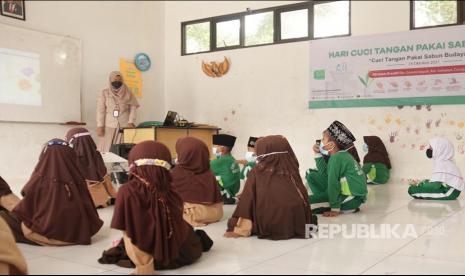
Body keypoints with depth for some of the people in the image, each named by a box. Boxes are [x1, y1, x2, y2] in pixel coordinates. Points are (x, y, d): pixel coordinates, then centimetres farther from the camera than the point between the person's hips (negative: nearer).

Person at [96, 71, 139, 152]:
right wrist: (100, 126, -5)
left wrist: (131, 122, -9)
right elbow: (100, 110, 2)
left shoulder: (127, 93, 5)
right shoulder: (105, 93, 3)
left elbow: (133, 107, 3)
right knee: (107, 148, -2)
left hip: (125, 125, 0)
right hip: (109, 125, 0)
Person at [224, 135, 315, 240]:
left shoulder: (256, 173, 0)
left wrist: (238, 228, 2)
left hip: (268, 227, -1)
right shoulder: (292, 172, 3)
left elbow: (247, 200, 0)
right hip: (297, 226, 1)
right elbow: (305, 199, 10)